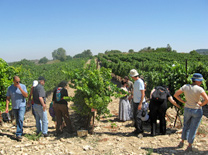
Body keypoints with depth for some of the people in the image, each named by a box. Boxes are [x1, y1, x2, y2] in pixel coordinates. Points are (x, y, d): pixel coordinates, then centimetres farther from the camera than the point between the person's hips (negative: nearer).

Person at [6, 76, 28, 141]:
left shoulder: (23, 86, -5)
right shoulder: (10, 88, 0)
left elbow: (26, 95, -13)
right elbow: (8, 98, 3)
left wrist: (20, 89, -24)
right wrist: (7, 107, -6)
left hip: (22, 106, -3)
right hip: (14, 107, 3)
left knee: (20, 119, -18)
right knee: (17, 121, 13)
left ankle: (18, 134, -18)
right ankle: (21, 130, 33)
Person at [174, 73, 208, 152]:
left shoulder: (185, 86, -7)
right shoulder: (199, 89, -19)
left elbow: (175, 95, -5)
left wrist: (184, 102, 0)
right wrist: (201, 104, -11)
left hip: (187, 109, 4)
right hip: (197, 111, -4)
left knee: (186, 126, 24)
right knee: (193, 128, 10)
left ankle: (182, 142, 33)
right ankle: (189, 145, 19)